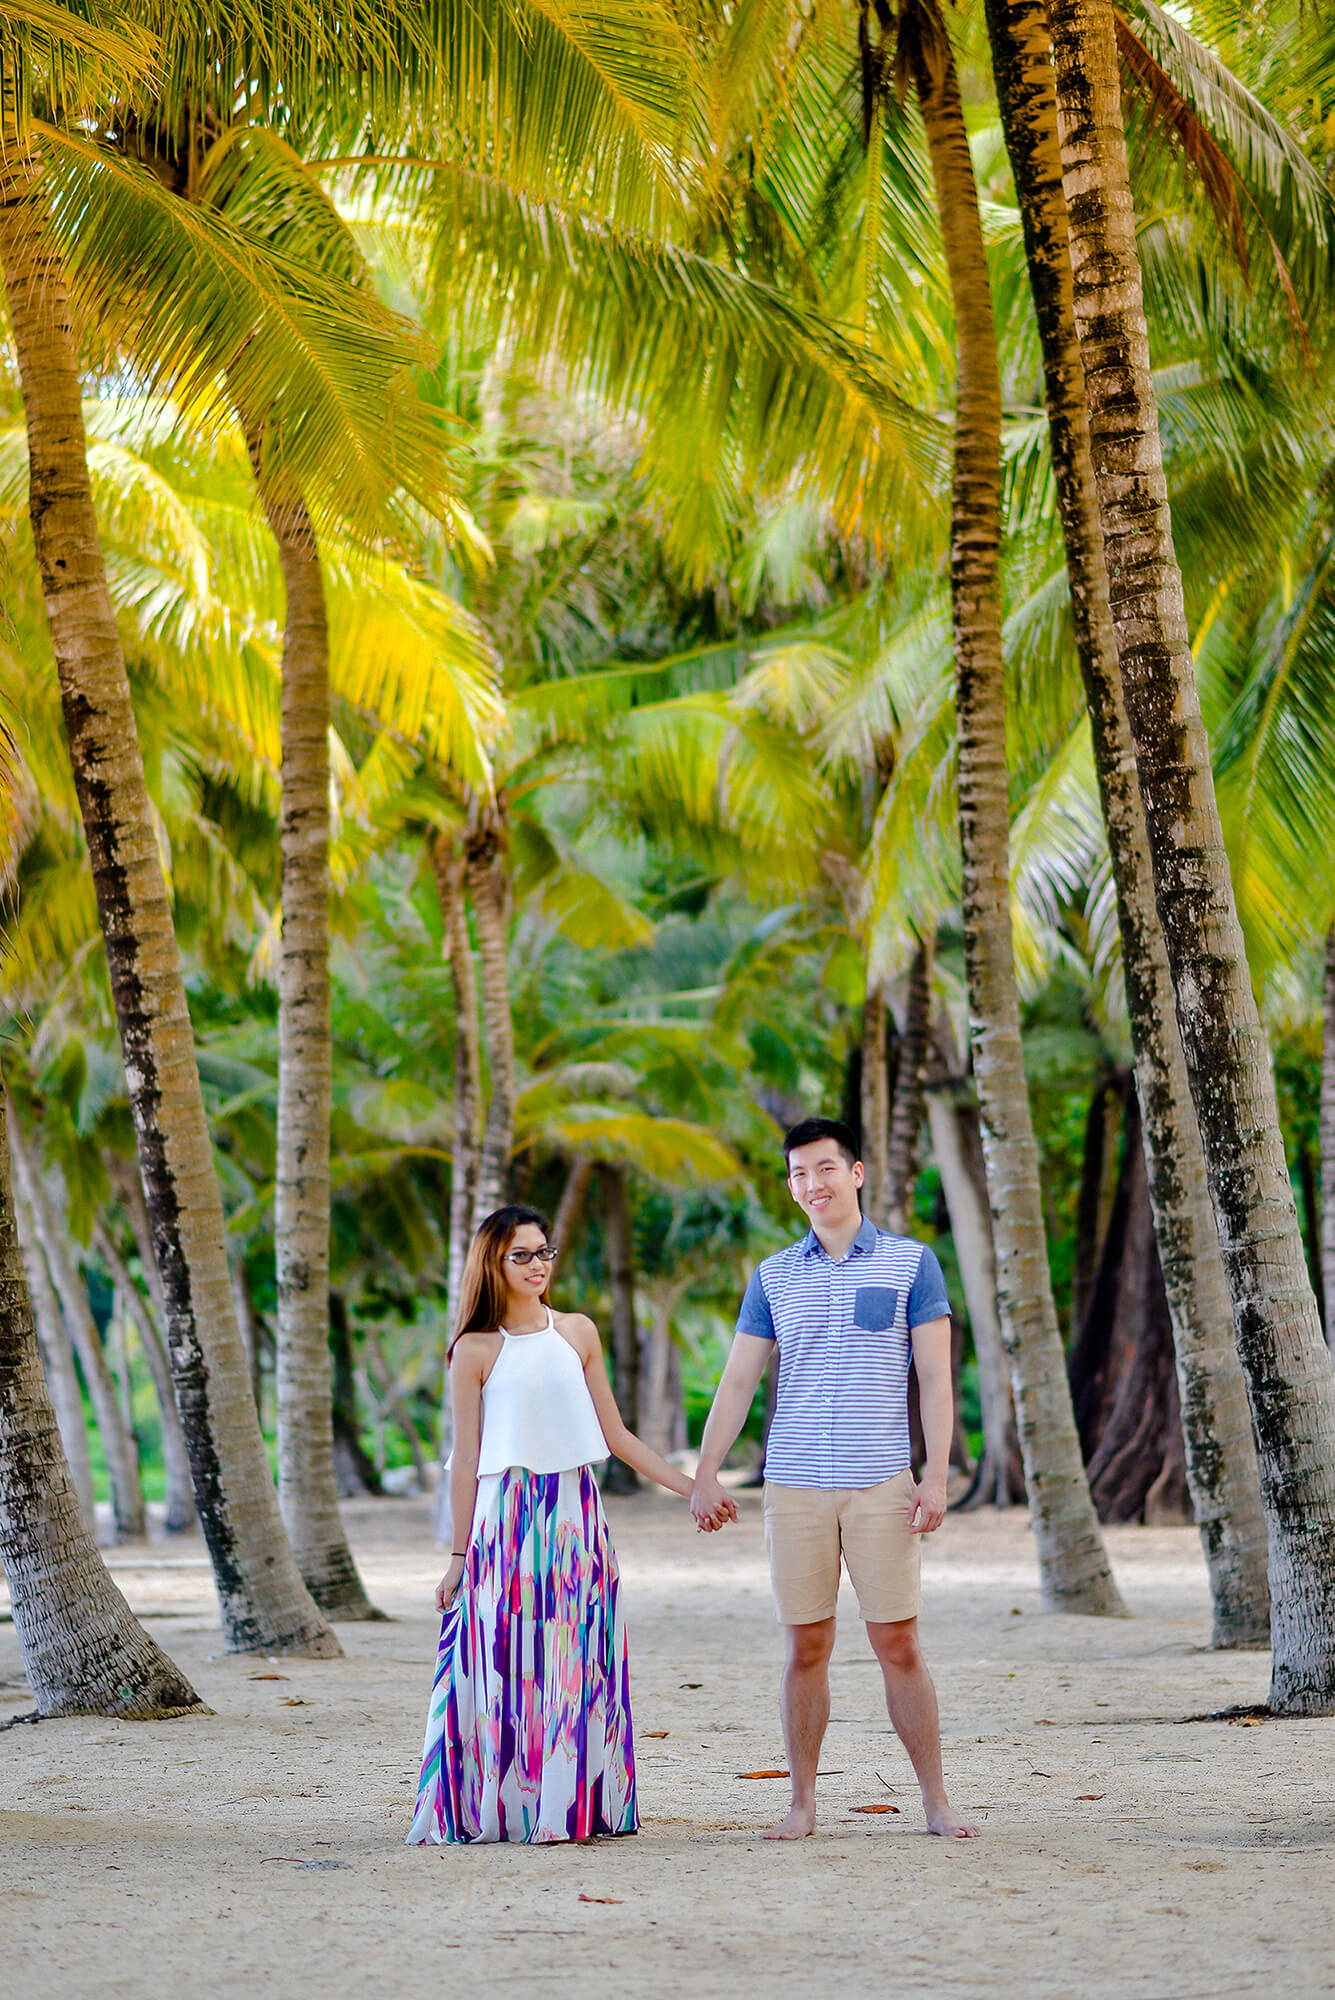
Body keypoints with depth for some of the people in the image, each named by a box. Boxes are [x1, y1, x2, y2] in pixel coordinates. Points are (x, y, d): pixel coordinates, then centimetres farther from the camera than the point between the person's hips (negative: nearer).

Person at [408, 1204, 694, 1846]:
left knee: (576, 1663, 2)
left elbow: (614, 1435, 14)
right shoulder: (475, 1351, 1)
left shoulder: (578, 1332, 10)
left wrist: (691, 1486, 11)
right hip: (507, 1519, -3)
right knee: (510, 1665, -4)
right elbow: (466, 1461, 2)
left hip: (577, 1516, 3)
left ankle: (575, 1805, 6)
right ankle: (507, 1808, 2)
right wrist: (459, 1556, 1)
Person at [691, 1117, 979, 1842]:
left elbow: (935, 1377, 1)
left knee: (898, 1645, -2)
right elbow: (737, 1381, 10)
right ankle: (802, 1804, 10)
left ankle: (936, 1801, 5)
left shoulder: (911, 1263, 4)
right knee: (806, 1648, 4)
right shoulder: (773, 1276, 10)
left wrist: (937, 1475, -8)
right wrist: (705, 1476, 2)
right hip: (794, 1485, 2)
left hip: (882, 1485, -2)